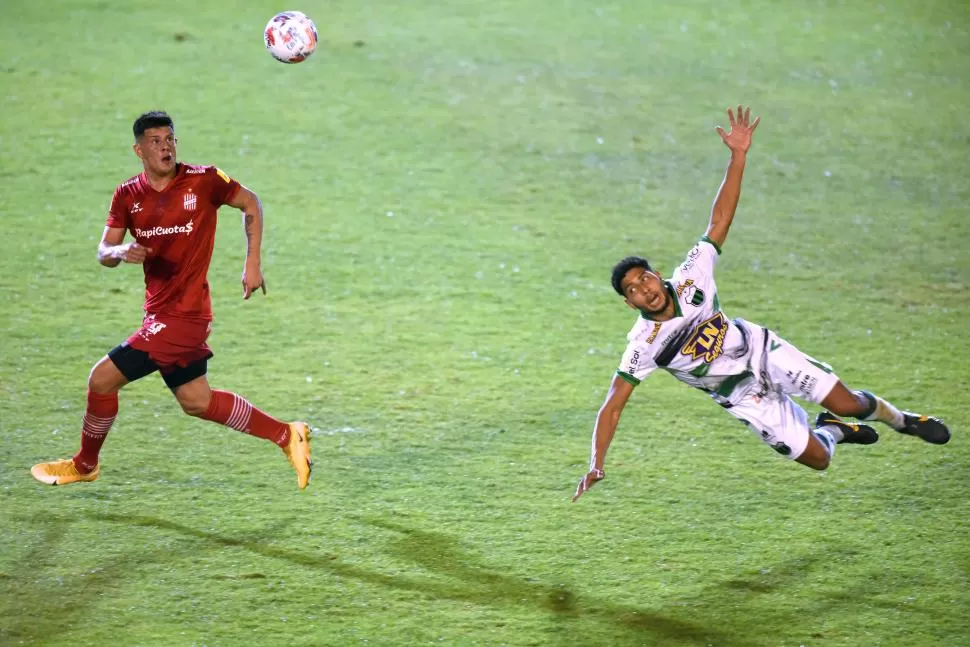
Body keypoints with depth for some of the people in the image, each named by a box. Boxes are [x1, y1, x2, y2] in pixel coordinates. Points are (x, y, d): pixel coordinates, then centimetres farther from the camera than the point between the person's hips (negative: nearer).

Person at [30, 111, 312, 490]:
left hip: (182, 314, -7)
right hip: (161, 312, 7)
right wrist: (120, 252, -21)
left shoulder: (203, 180, -11)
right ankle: (286, 435, 29)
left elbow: (250, 203, 3)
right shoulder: (127, 196, 3)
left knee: (103, 379, -5)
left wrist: (252, 264, -3)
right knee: (196, 401, 15)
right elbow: (103, 254, 3)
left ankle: (85, 463, 19)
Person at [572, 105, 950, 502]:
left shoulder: (689, 279, -19)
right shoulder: (643, 346, -23)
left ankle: (900, 420, 29)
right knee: (817, 459, -3)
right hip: (743, 396, -1)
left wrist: (738, 157, -29)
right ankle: (832, 431, 33)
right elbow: (612, 406, -21)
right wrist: (596, 465, -31)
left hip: (760, 350, 1)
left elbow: (719, 218, -20)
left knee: (847, 404, -5)